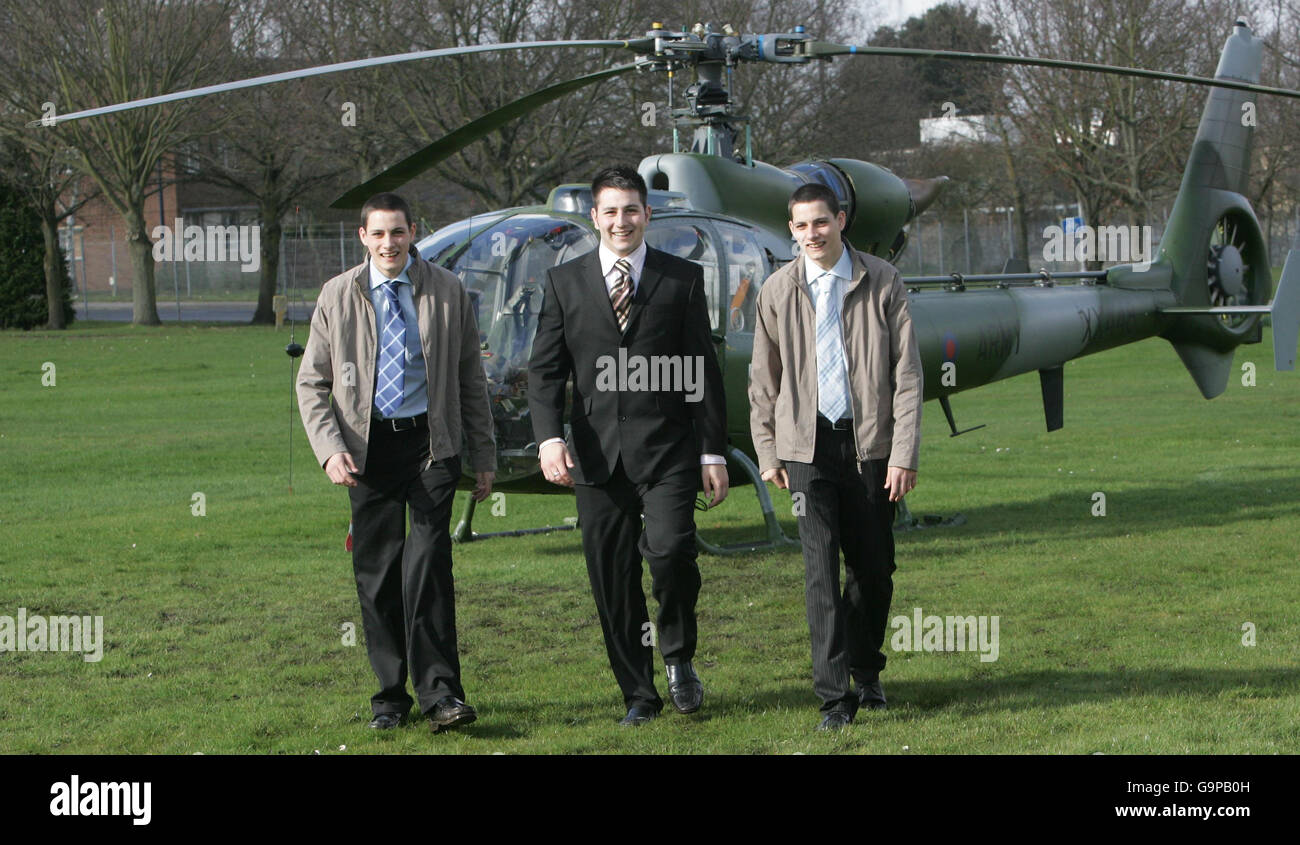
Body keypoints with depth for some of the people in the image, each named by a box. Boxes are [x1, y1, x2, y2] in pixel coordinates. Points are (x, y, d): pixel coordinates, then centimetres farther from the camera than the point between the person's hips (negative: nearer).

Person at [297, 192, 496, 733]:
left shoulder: (446, 291, 4)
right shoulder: (337, 296, 4)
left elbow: (470, 378, 10)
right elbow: (311, 383, 5)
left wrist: (484, 457, 9)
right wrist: (330, 449, -10)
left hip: (430, 442, -1)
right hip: (368, 445, 1)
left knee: (428, 560, -13)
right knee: (376, 571, 3)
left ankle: (440, 693, -10)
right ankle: (390, 694, 15)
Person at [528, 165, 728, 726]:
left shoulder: (682, 279, 7)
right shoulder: (564, 282, 10)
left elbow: (704, 370, 7)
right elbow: (545, 369, 7)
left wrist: (712, 452, 2)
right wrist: (549, 437, -9)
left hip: (667, 447, -2)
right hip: (598, 453, 2)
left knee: (670, 549, -20)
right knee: (611, 576, 3)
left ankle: (678, 654, 7)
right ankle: (639, 695, 15)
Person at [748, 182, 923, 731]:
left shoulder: (882, 283, -1)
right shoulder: (778, 290, 3)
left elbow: (906, 372, -2)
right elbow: (764, 378, 11)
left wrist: (904, 453, -8)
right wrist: (767, 452, 7)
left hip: (870, 443, 0)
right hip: (808, 444, 0)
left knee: (873, 567, 8)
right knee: (821, 570, -8)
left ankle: (867, 673, 30)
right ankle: (834, 696, -6)